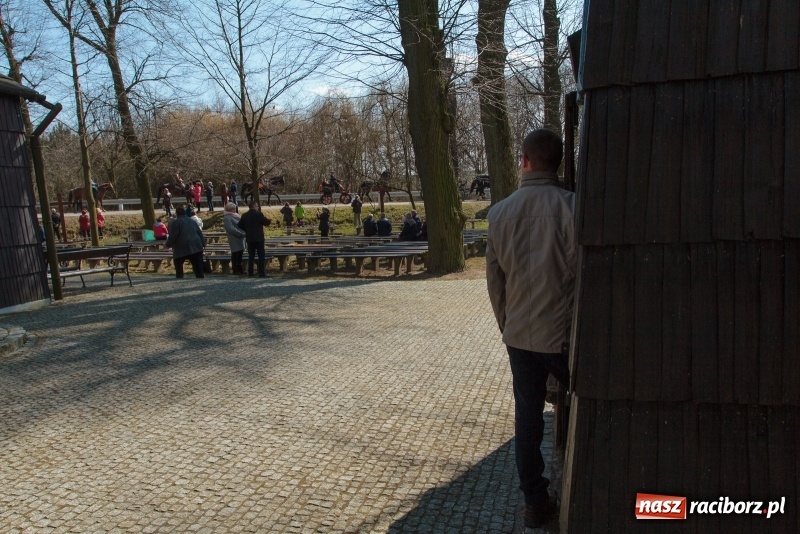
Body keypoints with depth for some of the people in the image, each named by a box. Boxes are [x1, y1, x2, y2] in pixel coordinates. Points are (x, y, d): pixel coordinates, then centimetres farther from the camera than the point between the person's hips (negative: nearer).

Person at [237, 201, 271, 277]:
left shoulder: (244, 216, 4)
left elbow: (239, 226, 6)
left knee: (251, 256, 13)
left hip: (249, 239, 5)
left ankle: (250, 272, 14)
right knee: (261, 256, 1)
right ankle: (261, 272, -2)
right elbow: (267, 222, -10)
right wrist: (269, 221, 12)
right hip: (259, 238, -5)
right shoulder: (259, 214, -11)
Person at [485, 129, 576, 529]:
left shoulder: (500, 212, -1)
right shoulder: (572, 207, -14)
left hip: (518, 335, 3)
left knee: (527, 418, 13)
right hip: (563, 333, -3)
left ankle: (535, 503, 22)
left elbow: (494, 280, 5)